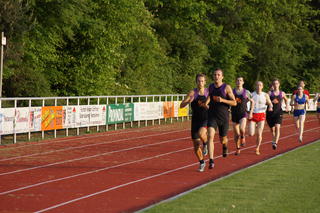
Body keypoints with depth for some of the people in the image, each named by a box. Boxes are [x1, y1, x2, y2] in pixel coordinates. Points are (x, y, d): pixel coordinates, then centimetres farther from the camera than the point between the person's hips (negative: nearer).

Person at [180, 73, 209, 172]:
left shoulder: (209, 92, -3)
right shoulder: (192, 93, -6)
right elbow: (181, 105, -10)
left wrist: (207, 106, -13)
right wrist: (188, 101, -28)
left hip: (206, 119, -2)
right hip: (195, 120, 2)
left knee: (201, 133, -35)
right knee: (196, 145, 5)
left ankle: (205, 144, -1)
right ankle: (202, 163, 27)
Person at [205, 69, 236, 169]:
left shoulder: (227, 87, -7)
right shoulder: (211, 87, 6)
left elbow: (234, 103, -8)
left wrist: (223, 100, -21)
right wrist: (206, 102, 9)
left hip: (223, 117, -2)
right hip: (212, 116, 2)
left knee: (223, 139, 12)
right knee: (210, 136, -20)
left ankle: (225, 146, 52)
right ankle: (211, 161, -22)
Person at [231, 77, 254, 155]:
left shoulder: (246, 92, 2)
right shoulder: (232, 92, 3)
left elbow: (252, 102, 14)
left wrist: (251, 112, 7)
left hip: (243, 114, -2)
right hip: (234, 114, 2)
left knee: (242, 129, -28)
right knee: (236, 133, 7)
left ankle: (243, 137, 4)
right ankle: (238, 148, 23)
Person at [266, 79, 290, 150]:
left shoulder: (282, 93, 7)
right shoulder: (270, 93, 2)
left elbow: (286, 100, 27)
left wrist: (287, 106, 12)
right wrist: (271, 102, -21)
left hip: (278, 112, -1)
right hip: (270, 112, 1)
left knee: (277, 127, -20)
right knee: (272, 129, 10)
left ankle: (275, 143, -27)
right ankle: (274, 141, 36)